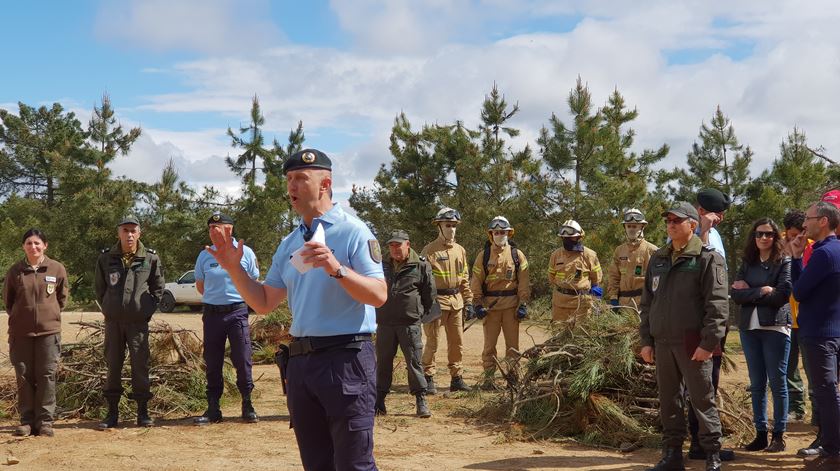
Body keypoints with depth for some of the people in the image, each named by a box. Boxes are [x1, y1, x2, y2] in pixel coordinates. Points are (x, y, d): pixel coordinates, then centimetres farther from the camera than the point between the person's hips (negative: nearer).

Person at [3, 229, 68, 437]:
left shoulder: (57, 269, 0)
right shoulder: (15, 271, 2)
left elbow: (62, 297, 11)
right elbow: (7, 299, 13)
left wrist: (50, 315, 9)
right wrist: (19, 317, 11)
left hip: (49, 330, -1)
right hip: (21, 332, 1)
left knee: (47, 376, 0)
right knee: (24, 377, 5)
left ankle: (45, 421, 6)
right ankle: (27, 420, 13)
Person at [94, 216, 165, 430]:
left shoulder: (151, 258, 0)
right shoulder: (106, 258, 3)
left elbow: (158, 287, 9)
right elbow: (99, 287, 14)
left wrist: (148, 309, 2)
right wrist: (108, 308, 7)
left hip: (139, 322, -1)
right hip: (113, 321, 2)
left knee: (140, 365, 0)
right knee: (112, 365, 6)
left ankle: (143, 412, 9)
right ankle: (112, 412, 14)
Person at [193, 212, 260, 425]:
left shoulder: (245, 253, 1)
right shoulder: (204, 255, 6)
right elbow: (200, 285, 17)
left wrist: (233, 298, 9)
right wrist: (216, 298, 12)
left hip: (238, 312, -2)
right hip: (212, 314, 2)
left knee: (242, 360, -2)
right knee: (212, 364, 6)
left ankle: (247, 405, 10)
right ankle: (213, 409, 13)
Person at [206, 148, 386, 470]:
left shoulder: (353, 232, -6)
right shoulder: (289, 244, 17)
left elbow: (379, 296, -15)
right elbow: (264, 303, 16)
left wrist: (337, 269, -29)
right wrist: (234, 268, 3)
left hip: (346, 359, -7)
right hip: (300, 361, 7)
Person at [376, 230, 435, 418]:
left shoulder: (421, 266, -2)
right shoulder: (382, 265, 10)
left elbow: (429, 292, 7)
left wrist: (421, 312, 12)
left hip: (410, 323, -3)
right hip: (385, 323, 4)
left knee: (414, 362, -2)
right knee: (383, 362, 9)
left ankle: (421, 401, 6)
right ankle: (379, 400, 17)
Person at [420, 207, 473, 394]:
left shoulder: (460, 250, 13)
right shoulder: (429, 250, -6)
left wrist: (468, 302, 12)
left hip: (456, 301, 6)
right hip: (436, 301, -6)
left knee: (457, 343, 9)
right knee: (432, 342, -2)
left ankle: (457, 378, 17)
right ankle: (428, 379, 5)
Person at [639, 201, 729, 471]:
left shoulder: (707, 259, -4)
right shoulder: (658, 260, 15)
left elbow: (717, 305, -11)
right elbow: (647, 303, 18)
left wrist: (708, 343, -17)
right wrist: (646, 340, 12)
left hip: (693, 344, -6)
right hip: (663, 343, 6)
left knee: (702, 400, -1)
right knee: (668, 401, 11)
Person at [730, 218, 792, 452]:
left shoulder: (784, 262, -1)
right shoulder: (747, 263, 11)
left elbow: (782, 295, -14)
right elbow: (736, 295, 0)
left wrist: (750, 292, -7)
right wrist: (763, 291, -11)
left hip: (775, 328, -4)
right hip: (749, 328, 4)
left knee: (777, 382, 0)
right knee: (757, 384, 8)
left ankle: (779, 435, 7)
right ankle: (760, 433, 14)